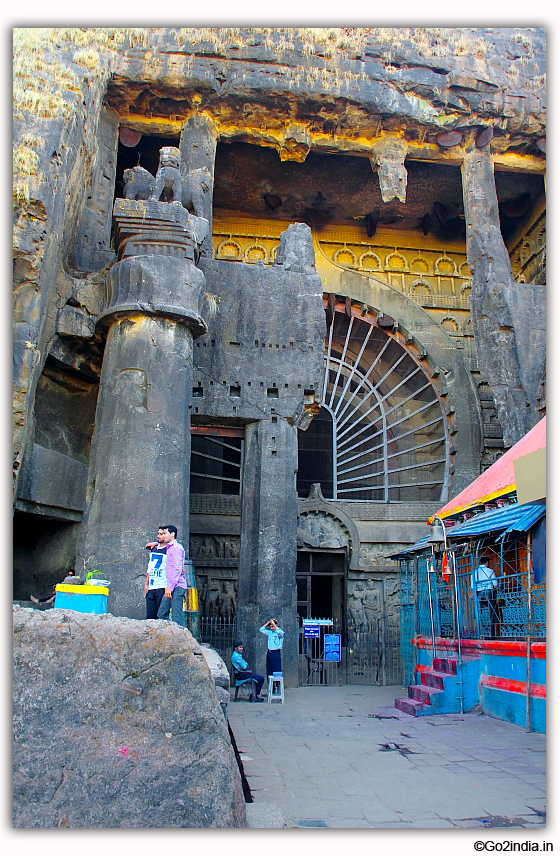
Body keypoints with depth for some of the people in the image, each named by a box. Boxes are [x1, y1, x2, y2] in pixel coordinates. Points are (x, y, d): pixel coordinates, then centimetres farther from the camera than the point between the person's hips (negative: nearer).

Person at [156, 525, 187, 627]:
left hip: (177, 587, -9)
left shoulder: (176, 547, -9)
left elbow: (178, 569, -16)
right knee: (161, 614, 8)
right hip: (171, 587, 9)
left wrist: (170, 587, -20)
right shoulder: (169, 548, 20)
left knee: (177, 617, -8)